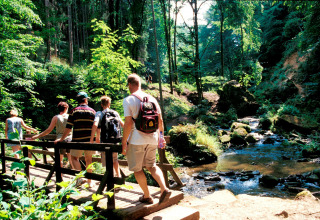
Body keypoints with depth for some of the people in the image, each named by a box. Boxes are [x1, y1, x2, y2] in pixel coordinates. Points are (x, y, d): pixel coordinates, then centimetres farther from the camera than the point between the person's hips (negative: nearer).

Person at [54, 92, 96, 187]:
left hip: (77, 140, -2)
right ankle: (89, 181, 19)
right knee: (88, 159, 12)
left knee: (74, 157, 12)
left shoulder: (74, 111, 1)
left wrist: (62, 138, 5)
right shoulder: (92, 111, 6)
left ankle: (79, 177, -6)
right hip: (89, 140, 2)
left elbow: (68, 127, -3)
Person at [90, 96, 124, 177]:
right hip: (115, 141, 4)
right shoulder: (115, 113, 7)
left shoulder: (99, 113, -4)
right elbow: (122, 124, 12)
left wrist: (91, 140, -19)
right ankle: (118, 175, 26)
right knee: (114, 159, 25)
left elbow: (95, 125, -21)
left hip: (105, 141, -4)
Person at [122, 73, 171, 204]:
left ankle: (147, 196, 21)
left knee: (137, 169, 12)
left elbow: (128, 123, -15)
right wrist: (161, 136, 22)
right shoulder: (152, 99, 7)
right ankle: (164, 189, 6)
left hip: (136, 140, -5)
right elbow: (160, 121, 9)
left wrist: (124, 142, -8)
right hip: (152, 139, 6)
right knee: (151, 165, 22)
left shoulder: (128, 100, -9)